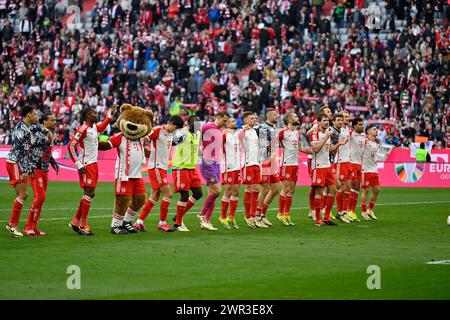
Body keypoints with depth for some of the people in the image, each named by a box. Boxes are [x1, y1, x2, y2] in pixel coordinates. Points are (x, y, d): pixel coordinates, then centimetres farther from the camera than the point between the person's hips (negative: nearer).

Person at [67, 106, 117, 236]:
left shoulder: (94, 127, 10)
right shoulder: (83, 129, -16)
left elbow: (101, 128, 36)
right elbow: (71, 146, -19)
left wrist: (111, 114, 33)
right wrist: (79, 165, -19)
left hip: (93, 164, 9)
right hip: (86, 165, -9)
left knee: (89, 193, 12)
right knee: (90, 193, -10)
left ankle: (75, 221, 20)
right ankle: (83, 225, -6)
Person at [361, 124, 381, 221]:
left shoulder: (377, 142, 11)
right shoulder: (365, 141, -11)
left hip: (374, 169, 7)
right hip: (366, 169, -7)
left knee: (377, 190, 6)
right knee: (366, 190, -3)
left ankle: (370, 210, 19)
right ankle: (363, 212, 6)